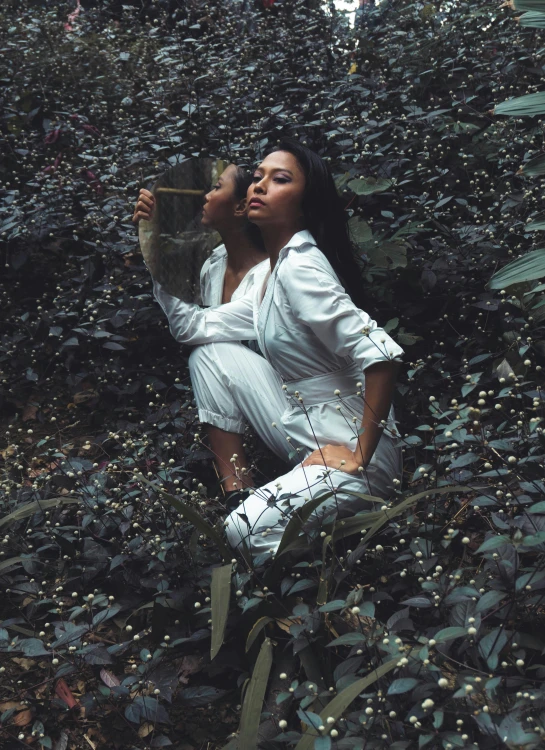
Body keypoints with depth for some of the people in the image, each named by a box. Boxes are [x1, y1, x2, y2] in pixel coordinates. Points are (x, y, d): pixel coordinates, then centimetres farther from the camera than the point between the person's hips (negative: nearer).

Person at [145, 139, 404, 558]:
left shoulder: (299, 268, -19)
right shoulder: (274, 277, 11)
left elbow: (382, 355, -28)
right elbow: (192, 326, 17)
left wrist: (360, 456, -23)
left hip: (355, 453, -9)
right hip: (311, 440, 9)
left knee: (243, 532, -24)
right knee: (210, 354, 7)